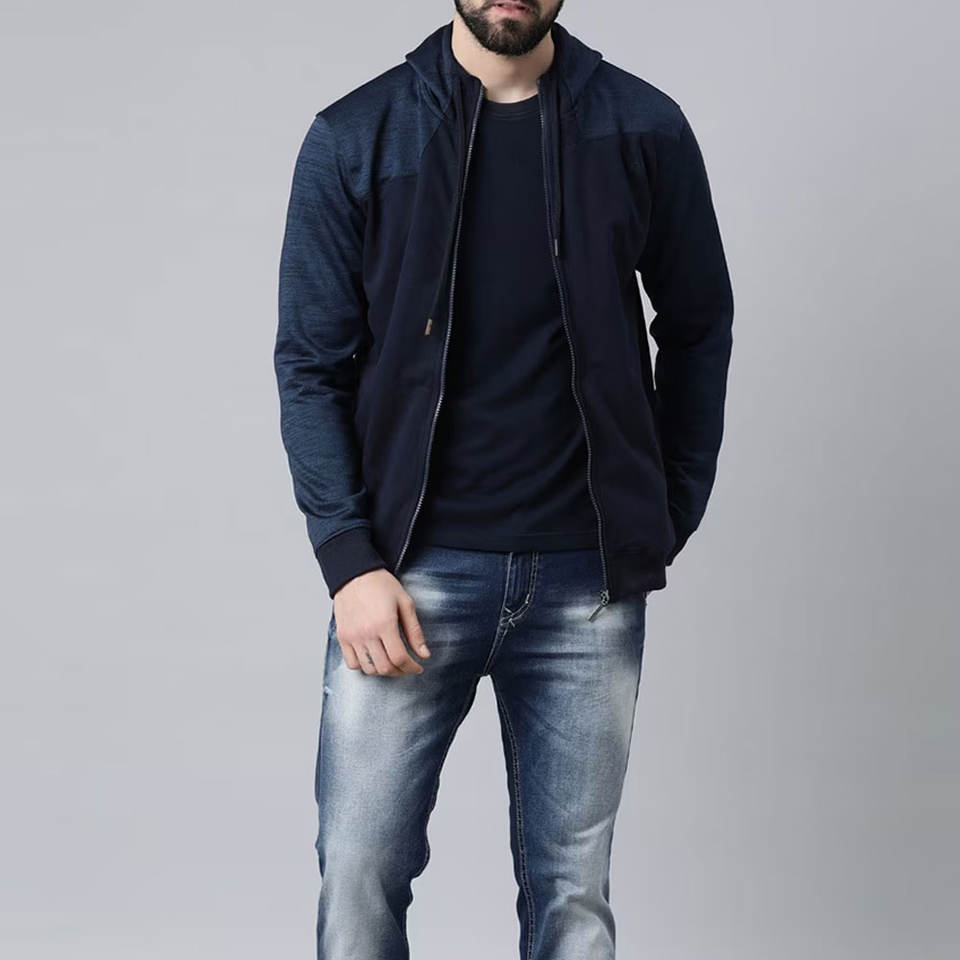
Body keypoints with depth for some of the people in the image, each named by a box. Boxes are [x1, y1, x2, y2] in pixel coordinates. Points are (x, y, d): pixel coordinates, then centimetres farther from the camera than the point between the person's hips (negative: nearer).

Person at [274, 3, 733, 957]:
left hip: (588, 580, 1)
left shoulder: (643, 129, 1)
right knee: (359, 877, 1)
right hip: (411, 570, -1)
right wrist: (350, 560, -9)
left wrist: (670, 517, 8)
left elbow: (698, 329, 11)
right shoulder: (354, 138, -1)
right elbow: (311, 365, 0)